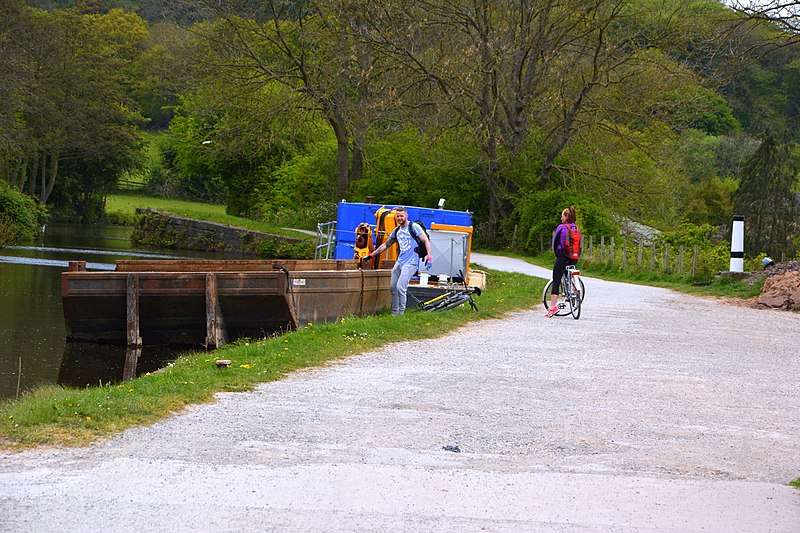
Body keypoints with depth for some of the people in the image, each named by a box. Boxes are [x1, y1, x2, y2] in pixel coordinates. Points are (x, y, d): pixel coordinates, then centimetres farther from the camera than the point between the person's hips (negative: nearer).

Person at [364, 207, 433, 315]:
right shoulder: (397, 231, 16)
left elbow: (426, 241, -8)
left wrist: (429, 256, -22)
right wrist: (371, 255, 23)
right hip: (399, 262, 8)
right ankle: (394, 312, 17)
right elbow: (385, 245, 24)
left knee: (400, 287, -17)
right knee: (393, 287, 6)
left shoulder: (414, 227, -4)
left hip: (411, 263, -8)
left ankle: (401, 313, -7)